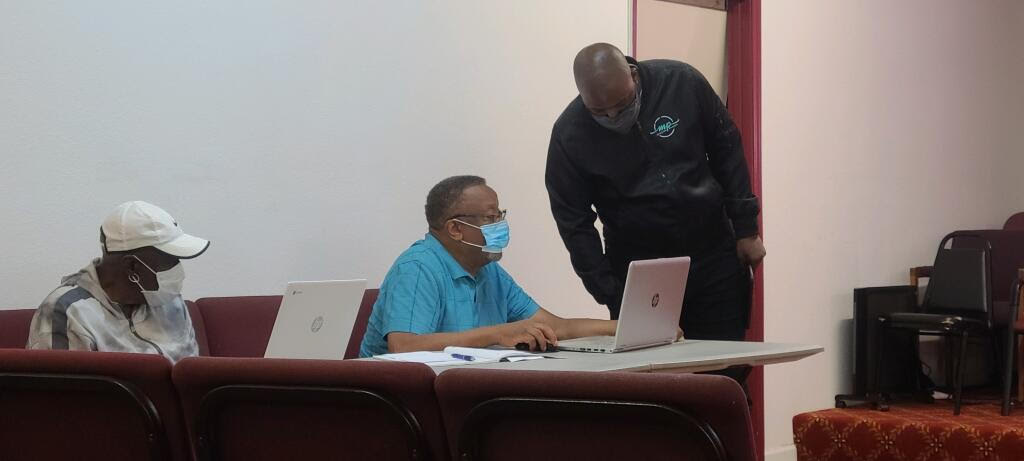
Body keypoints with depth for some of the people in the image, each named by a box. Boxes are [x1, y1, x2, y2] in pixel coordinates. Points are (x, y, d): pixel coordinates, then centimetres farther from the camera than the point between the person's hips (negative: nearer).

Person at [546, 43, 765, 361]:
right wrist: (612, 297, -11)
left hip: (714, 255, 1)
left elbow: (726, 151, 2)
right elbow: (574, 225, -8)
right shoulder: (569, 135, -13)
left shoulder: (682, 82, -11)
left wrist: (746, 228, 2)